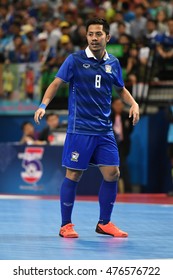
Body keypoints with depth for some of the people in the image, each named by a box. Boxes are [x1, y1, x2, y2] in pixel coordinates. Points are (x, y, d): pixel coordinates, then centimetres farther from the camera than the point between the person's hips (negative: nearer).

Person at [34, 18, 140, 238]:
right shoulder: (75, 60, -4)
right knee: (73, 175, -2)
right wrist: (43, 105, -21)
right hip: (79, 129, -4)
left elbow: (121, 89, 23)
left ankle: (104, 223, 16)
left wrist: (133, 104, 5)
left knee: (112, 174, 1)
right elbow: (56, 83, -6)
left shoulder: (113, 63, 9)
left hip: (104, 130, 4)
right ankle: (66, 225, 10)